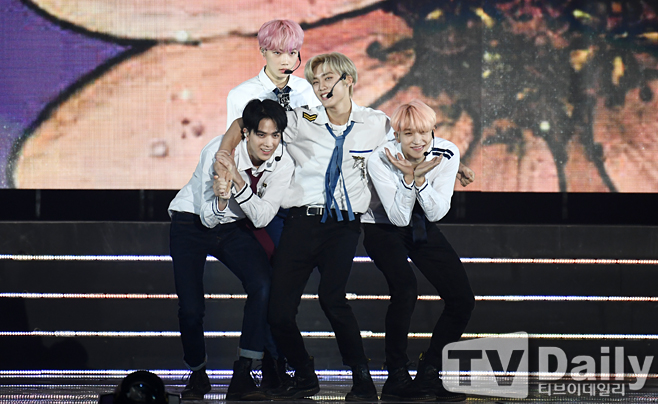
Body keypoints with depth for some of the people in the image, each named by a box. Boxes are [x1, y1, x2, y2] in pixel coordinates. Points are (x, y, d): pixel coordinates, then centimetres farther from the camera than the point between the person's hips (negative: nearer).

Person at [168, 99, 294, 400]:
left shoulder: (283, 164, -17)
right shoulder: (218, 152, -27)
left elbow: (261, 218, -23)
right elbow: (208, 217, -23)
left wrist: (238, 181, -37)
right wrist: (222, 197, -45)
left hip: (235, 228, 3)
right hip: (191, 225, -3)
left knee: (263, 285, -23)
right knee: (190, 307, -11)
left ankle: (242, 376, -17)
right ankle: (197, 374, 19)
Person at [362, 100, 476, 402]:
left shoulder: (447, 154, -19)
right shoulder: (381, 160, -26)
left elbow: (437, 212, -20)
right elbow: (399, 217, -26)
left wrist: (421, 177, -35)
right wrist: (407, 176, -39)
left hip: (425, 230, 4)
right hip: (383, 229, -4)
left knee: (462, 300, -5)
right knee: (405, 289, -30)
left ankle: (428, 373, 10)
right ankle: (397, 377, -17)